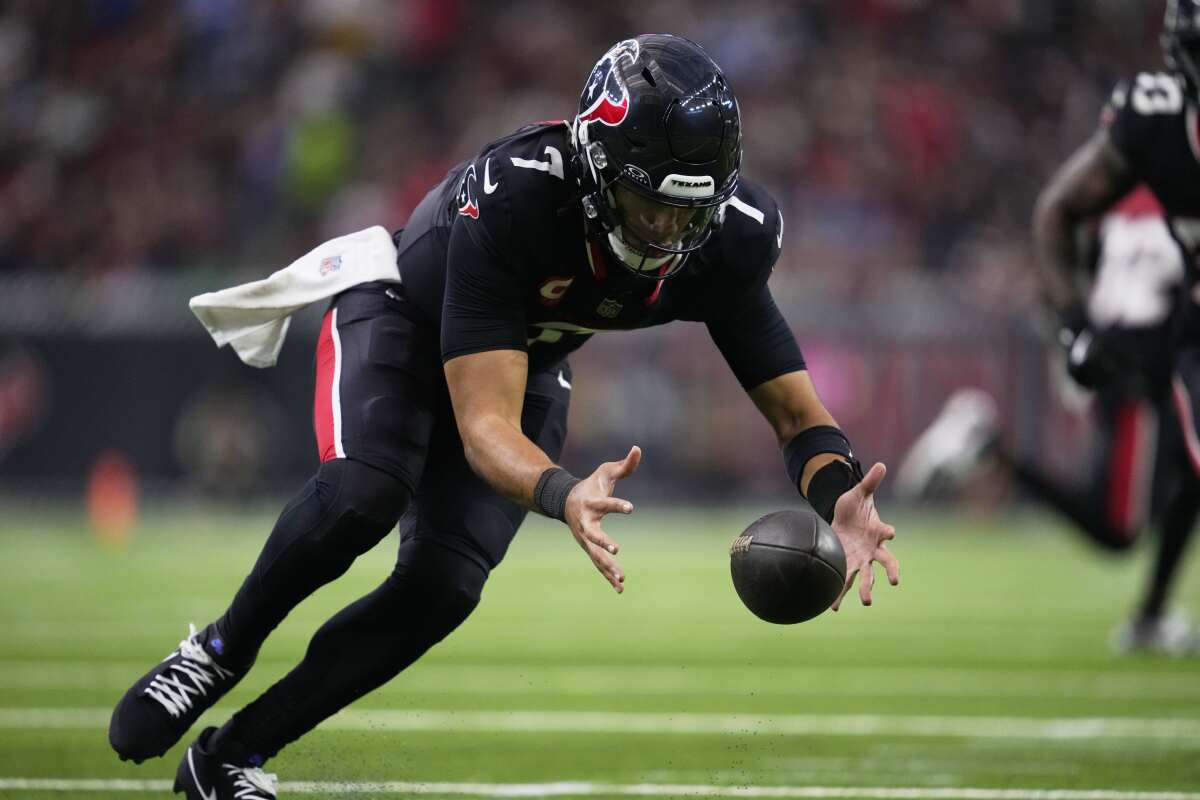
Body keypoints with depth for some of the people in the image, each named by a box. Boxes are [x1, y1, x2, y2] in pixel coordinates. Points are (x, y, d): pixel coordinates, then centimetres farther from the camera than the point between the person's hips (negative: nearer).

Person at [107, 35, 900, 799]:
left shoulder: (729, 237, -28)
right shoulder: (515, 195, -42)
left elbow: (791, 400, -19)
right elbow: (486, 427, -43)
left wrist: (838, 498, -42)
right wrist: (563, 496, -65)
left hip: (530, 360, 4)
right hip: (402, 315, -4)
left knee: (445, 585, -13)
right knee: (361, 498, -33)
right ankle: (222, 650, -5)